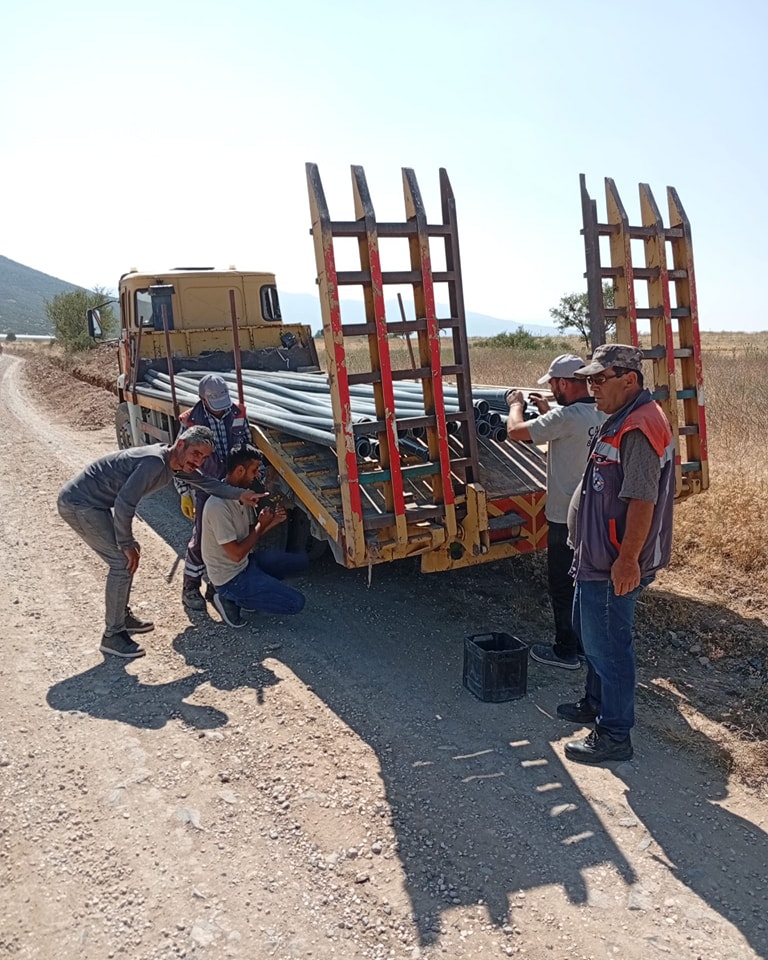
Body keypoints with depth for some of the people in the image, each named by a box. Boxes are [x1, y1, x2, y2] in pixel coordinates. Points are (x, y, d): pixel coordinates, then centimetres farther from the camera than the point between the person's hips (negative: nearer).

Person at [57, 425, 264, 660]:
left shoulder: (175, 462, 4)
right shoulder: (155, 462, -26)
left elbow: (204, 481, 16)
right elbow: (124, 504, -28)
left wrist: (240, 494, 4)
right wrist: (127, 545, -17)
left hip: (93, 503, 10)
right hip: (78, 504, -10)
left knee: (130, 553, 18)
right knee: (123, 561, -11)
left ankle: (122, 615, 32)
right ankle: (113, 636, 1)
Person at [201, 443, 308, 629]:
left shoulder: (241, 494, 1)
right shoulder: (219, 506, -28)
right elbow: (236, 554, -25)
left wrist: (273, 522, -8)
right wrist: (262, 524, -15)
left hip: (246, 563, 9)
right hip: (231, 578, -9)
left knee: (302, 560, 10)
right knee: (296, 602, -12)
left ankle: (253, 590, 8)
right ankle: (232, 599, -1)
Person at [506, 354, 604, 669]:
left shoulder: (566, 417, -25)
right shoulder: (602, 414, 2)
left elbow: (515, 431, -20)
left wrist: (516, 405, -1)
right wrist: (547, 411, 15)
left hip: (565, 519, -8)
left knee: (563, 587, 7)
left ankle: (566, 651, 19)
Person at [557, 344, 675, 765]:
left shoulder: (638, 429, -23)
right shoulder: (622, 420, 12)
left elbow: (643, 500, -27)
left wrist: (628, 560, -26)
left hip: (614, 565, -11)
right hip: (596, 557, 11)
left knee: (607, 644, 0)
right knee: (590, 630, 24)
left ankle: (614, 736, 15)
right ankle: (597, 702, 42)